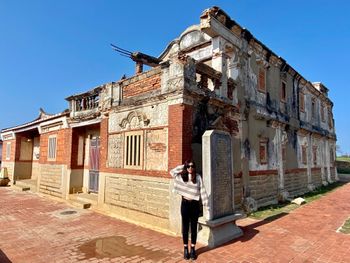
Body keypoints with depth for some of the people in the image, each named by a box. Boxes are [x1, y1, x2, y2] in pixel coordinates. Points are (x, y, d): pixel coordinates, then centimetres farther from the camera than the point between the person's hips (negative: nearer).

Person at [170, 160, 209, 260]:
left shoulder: (198, 177, -4)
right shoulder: (181, 176, -1)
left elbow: (202, 191, -4)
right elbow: (172, 171, 4)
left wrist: (206, 205, -6)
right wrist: (183, 166, -1)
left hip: (195, 204, 0)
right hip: (185, 204, 0)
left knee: (194, 227, 11)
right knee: (185, 227, 10)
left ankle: (193, 249, 25)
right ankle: (185, 248, 25)